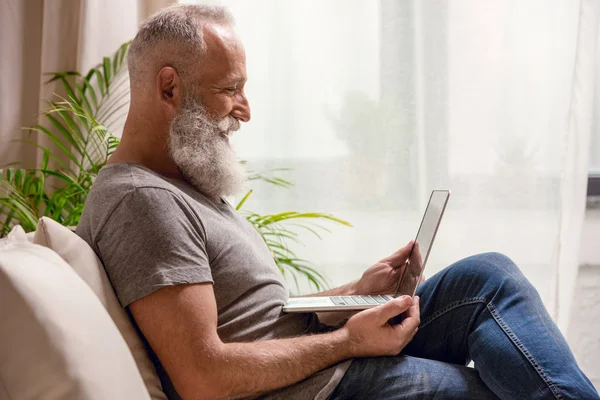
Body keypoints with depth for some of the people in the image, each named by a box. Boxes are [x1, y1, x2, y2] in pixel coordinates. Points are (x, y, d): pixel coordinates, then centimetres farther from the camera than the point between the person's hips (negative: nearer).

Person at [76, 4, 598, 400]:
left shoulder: (183, 186, 16)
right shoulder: (142, 200, -19)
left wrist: (353, 294, 5)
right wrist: (346, 341, -19)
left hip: (319, 354, 10)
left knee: (488, 275, 4)